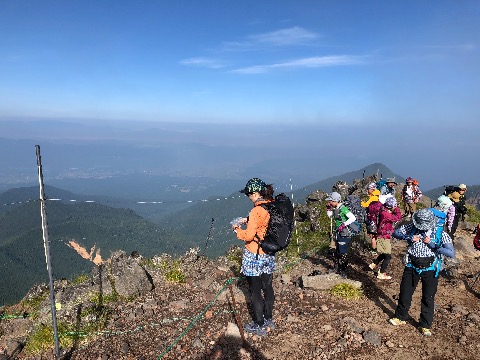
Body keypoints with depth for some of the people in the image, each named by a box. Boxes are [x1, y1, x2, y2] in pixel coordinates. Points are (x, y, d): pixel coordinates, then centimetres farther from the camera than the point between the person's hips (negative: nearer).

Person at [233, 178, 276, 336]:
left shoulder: (256, 211, -23)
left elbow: (249, 236, -23)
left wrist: (237, 229, -6)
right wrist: (249, 221, 12)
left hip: (254, 256, -8)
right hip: (269, 254, 8)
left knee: (255, 291, 6)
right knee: (267, 287, 20)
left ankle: (259, 326, 19)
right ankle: (269, 320, 35)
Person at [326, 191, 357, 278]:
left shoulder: (343, 208, -19)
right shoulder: (335, 209, 8)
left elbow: (353, 218, -27)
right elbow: (330, 216, 25)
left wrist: (343, 224, -28)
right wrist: (328, 208, 10)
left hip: (344, 234, -10)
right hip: (338, 234, 10)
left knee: (343, 254, -2)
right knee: (337, 253, 19)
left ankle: (343, 273, 8)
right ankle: (337, 270, 32)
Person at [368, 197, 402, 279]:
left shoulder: (383, 210, -3)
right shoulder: (385, 214, -29)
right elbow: (398, 218, -31)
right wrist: (396, 208, -20)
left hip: (383, 236, 10)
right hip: (384, 237, -10)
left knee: (385, 253, 25)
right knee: (388, 256, -1)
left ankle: (373, 264, 37)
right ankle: (381, 274, 7)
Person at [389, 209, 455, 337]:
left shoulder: (440, 233, -12)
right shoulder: (412, 227, -7)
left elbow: (451, 253, -20)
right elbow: (395, 233, -1)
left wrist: (432, 244, -25)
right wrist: (409, 238, -17)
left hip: (430, 269, -2)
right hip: (412, 266, 2)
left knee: (428, 298, 9)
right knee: (405, 294, 12)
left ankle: (425, 325, 27)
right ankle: (400, 318, 32)